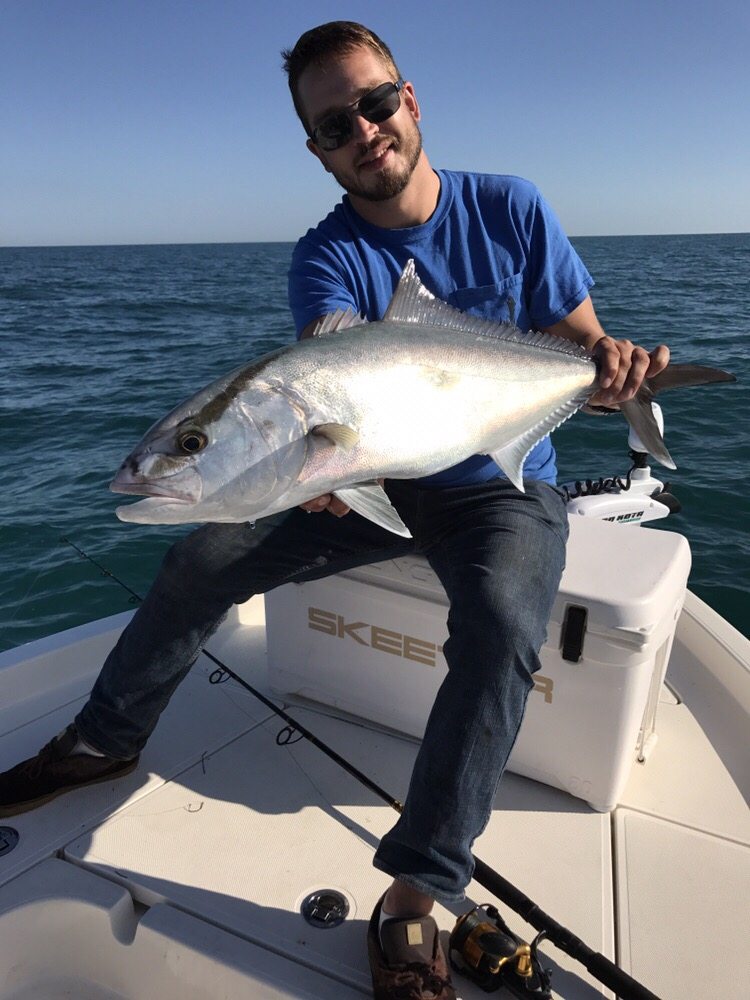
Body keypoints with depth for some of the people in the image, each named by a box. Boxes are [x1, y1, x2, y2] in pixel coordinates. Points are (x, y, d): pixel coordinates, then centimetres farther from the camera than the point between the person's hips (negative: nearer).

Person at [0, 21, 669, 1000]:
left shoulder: (511, 208, -4)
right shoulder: (327, 257, -6)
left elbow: (583, 355, -1)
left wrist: (614, 363, -26)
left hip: (507, 489, -1)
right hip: (382, 481, 2)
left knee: (500, 625, -34)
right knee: (205, 556, -9)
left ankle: (414, 901, -21)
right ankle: (106, 739, 14)